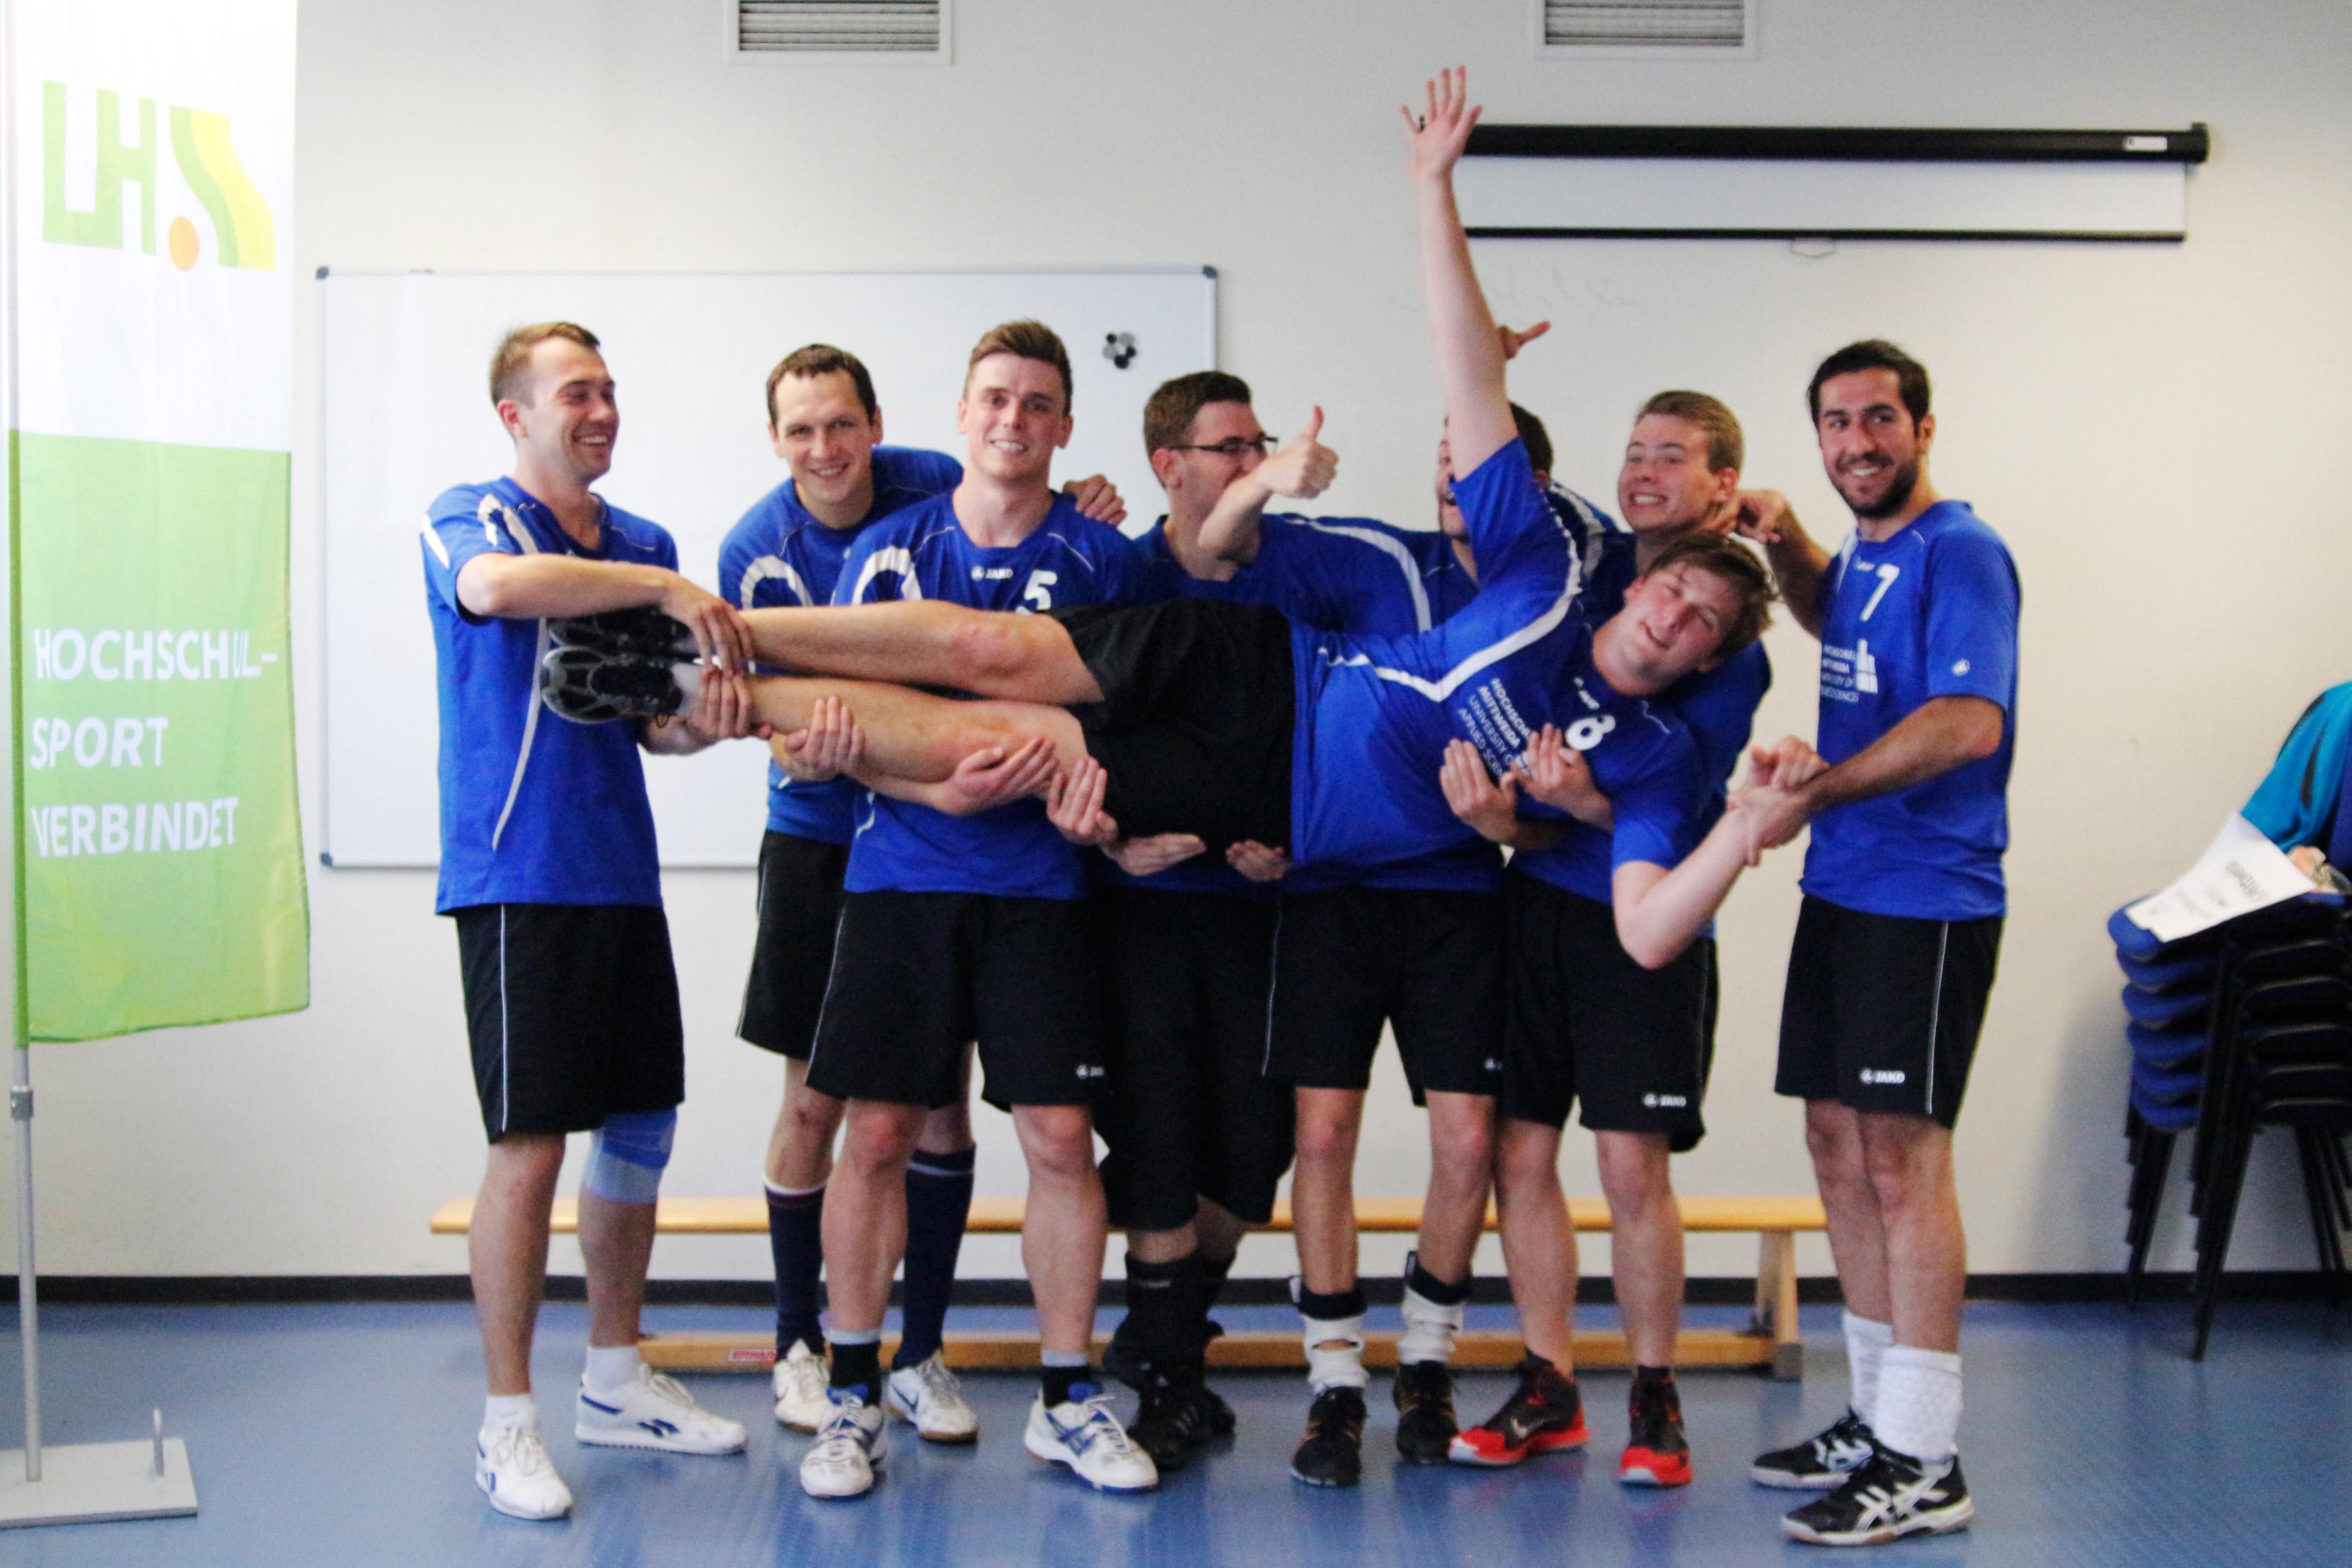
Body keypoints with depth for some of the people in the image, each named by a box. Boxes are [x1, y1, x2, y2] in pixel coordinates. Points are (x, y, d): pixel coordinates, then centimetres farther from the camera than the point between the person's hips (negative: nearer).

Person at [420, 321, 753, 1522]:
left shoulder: (644, 545, 14)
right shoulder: (470, 519, -4)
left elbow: (650, 721, 14)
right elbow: (496, 583, -30)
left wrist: (703, 719, -9)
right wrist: (665, 588, -28)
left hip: (624, 877, 7)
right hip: (519, 878, -7)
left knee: (641, 1128, 12)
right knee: (530, 1146, -7)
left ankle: (616, 1382, 27)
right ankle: (506, 1423, 3)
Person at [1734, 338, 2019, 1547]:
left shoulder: (1957, 553, -12)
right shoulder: (1865, 555, 15)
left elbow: (1969, 722, -25)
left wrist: (1813, 793, -21)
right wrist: (1784, 543, 19)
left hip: (1924, 903, -9)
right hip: (1840, 893, 9)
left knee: (1901, 1160, -7)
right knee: (1838, 1145, 12)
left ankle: (1923, 1467, -1)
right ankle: (1875, 1421, 23)